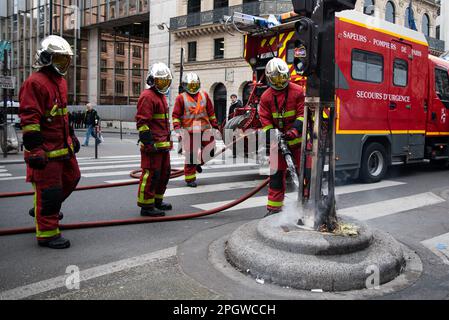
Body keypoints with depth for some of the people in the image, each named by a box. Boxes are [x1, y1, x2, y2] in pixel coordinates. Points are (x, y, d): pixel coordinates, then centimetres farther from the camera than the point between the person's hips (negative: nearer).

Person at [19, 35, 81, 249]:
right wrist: (35, 149, -25)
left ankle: (43, 209, 42)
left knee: (71, 179, 22)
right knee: (49, 189, -3)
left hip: (63, 146, 10)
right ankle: (47, 234, 8)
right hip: (46, 149, -10)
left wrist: (72, 136, 27)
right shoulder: (35, 83, -16)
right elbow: (29, 120, -21)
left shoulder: (60, 81, 15)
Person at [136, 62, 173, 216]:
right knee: (151, 174, -7)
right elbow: (142, 122, -18)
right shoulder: (147, 96, -12)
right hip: (153, 144, -10)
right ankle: (146, 206, 1)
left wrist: (168, 139, 27)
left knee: (164, 172, 18)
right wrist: (148, 143, -23)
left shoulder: (161, 96, 21)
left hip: (163, 144, 11)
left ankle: (157, 200, 32)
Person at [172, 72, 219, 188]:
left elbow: (211, 112, 18)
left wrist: (215, 126, 16)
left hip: (204, 128, 4)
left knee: (211, 148, -1)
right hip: (189, 130, -4)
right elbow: (176, 115, -1)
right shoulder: (181, 98, 0)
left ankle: (198, 162, 28)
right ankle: (190, 178, 12)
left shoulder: (204, 95, 12)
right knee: (191, 154, -1)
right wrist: (177, 129, -10)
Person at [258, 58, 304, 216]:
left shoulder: (298, 91, -4)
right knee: (276, 173, 5)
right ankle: (274, 206, 14)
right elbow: (265, 120, 0)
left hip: (298, 139, -2)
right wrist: (273, 137, -14)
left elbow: (303, 113, -9)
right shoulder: (266, 97, 2)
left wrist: (295, 130, -24)